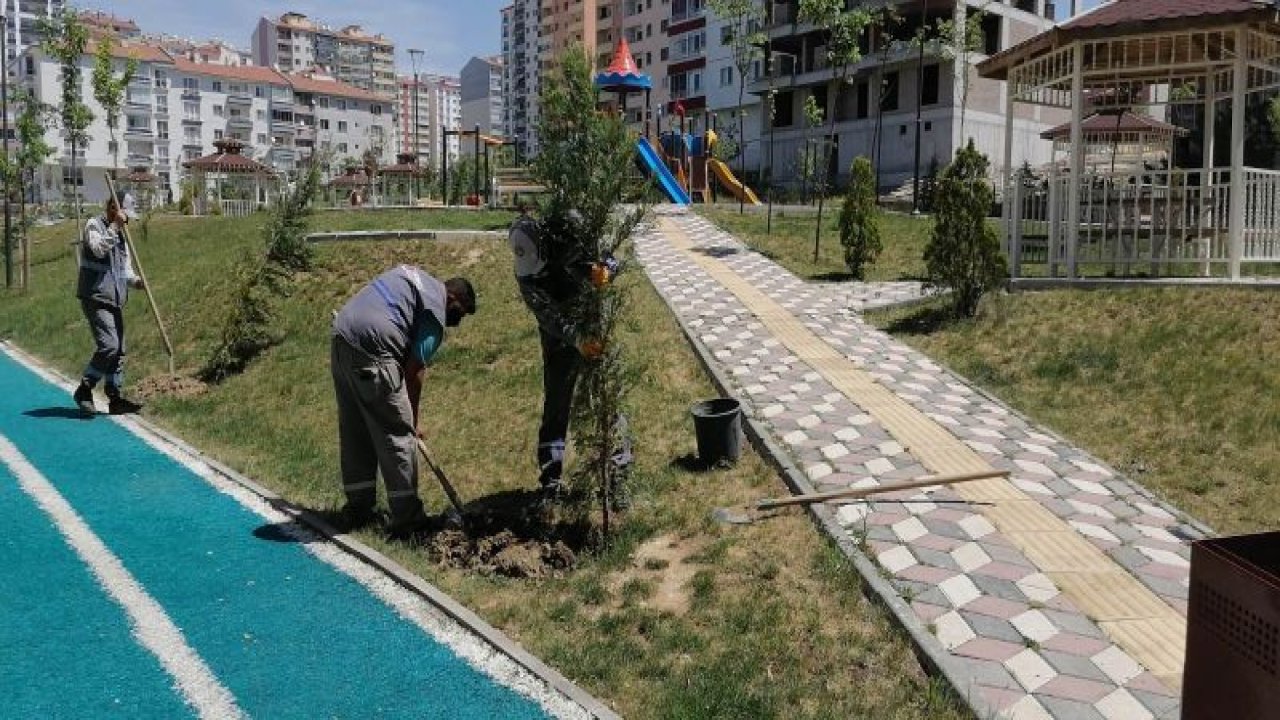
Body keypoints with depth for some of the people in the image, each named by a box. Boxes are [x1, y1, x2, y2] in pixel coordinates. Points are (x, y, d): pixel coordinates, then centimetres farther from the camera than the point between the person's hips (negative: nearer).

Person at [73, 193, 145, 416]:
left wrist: (135, 281, 0)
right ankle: (84, 390, -4)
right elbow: (99, 248, -22)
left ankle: (115, 398, 13)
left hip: (115, 301, 8)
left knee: (119, 351, 7)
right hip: (95, 298, -8)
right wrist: (115, 226, -18)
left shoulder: (121, 235, 19)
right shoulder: (93, 225, -3)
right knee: (108, 346, -18)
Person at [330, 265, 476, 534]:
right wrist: (413, 421, 6)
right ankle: (406, 517, 5)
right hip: (371, 352, -9)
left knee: (354, 432, 17)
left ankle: (358, 509, 25)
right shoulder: (435, 310, -3)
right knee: (398, 434, 0)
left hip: (340, 341, 9)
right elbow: (413, 372, -5)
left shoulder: (413, 274, 22)